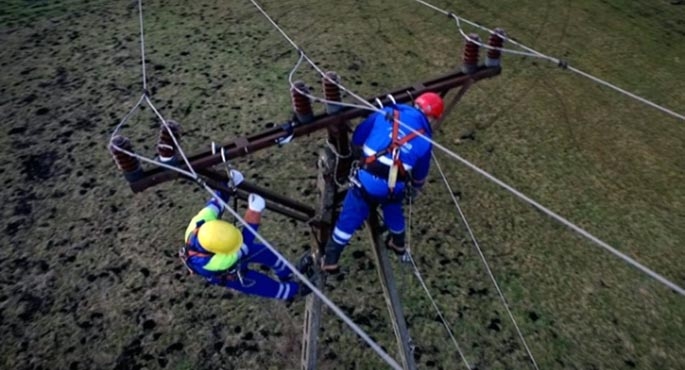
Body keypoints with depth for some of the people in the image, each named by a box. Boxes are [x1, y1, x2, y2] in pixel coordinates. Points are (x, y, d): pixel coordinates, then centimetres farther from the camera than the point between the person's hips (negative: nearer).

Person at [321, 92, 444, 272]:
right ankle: (398, 242, 58)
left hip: (367, 178, -1)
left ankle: (330, 259, 25)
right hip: (394, 186, 1)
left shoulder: (387, 113, 3)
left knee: (349, 217, 14)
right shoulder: (424, 138, 4)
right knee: (393, 209, 33)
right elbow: (421, 171, 16)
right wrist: (415, 188, 37)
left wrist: (357, 151, 32)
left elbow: (358, 137, 10)